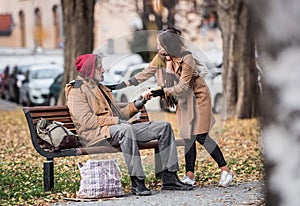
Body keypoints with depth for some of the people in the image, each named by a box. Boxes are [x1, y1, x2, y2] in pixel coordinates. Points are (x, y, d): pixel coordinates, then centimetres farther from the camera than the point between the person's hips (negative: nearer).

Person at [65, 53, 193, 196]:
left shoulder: (100, 88, 28)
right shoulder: (77, 91, -1)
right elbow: (85, 121, -17)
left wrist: (136, 105, 13)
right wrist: (116, 121, -19)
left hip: (117, 128, 9)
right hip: (96, 135, -9)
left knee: (164, 127, 0)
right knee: (126, 129, -42)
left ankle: (169, 179, -6)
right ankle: (137, 183, -41)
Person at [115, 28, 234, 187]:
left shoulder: (187, 59, -25)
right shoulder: (161, 57, -5)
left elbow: (183, 86, -26)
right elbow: (146, 73, -2)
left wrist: (163, 91, -33)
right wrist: (126, 83, -9)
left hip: (198, 97, -6)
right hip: (183, 100, 6)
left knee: (201, 136, -11)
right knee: (188, 137, 2)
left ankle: (225, 171, -4)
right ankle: (189, 175, 5)